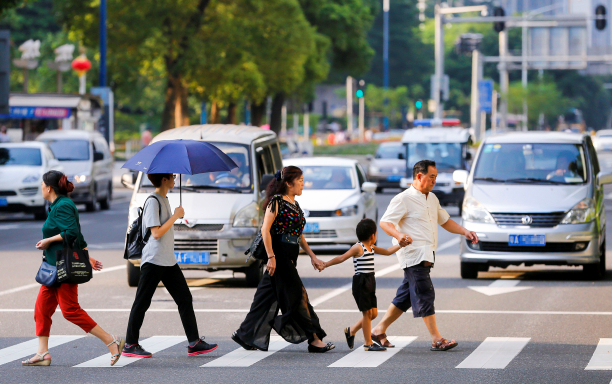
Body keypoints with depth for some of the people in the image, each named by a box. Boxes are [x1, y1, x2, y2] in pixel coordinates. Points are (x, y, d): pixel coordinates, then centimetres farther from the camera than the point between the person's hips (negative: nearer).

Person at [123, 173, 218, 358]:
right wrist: (176, 216, -14)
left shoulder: (163, 200, 16)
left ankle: (194, 343, 6)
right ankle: (130, 345, 6)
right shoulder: (152, 201, -13)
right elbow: (156, 233, -20)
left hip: (168, 261, 9)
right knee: (142, 303, -2)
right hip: (153, 260, -9)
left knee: (185, 299, 5)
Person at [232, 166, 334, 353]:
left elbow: (298, 234, 22)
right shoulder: (277, 201, -10)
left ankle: (245, 335, 17)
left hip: (290, 256, 9)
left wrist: (312, 256, 18)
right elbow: (265, 229, -15)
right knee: (297, 294, -7)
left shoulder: (294, 204, 16)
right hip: (279, 254, -9)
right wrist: (271, 257, -20)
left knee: (269, 296, 11)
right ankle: (314, 339, -5)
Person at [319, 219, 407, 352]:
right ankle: (368, 343, 0)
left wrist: (400, 245, 20)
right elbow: (342, 258, -8)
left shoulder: (371, 248, 16)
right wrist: (326, 264, -11)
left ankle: (351, 331, 24)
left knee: (373, 313, 8)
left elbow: (387, 251, 26)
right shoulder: (358, 248, -8)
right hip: (361, 282, -9)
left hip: (369, 283, 9)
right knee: (367, 313, -5)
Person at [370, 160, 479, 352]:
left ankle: (379, 330, 20)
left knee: (406, 296, 11)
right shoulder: (403, 199, -9)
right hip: (413, 254, -9)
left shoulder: (432, 199, 19)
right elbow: (384, 222, -14)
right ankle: (436, 339, -10)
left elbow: (445, 221, 28)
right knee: (424, 295, -10)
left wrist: (465, 232, 14)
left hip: (426, 255, 9)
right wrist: (398, 235, -34)